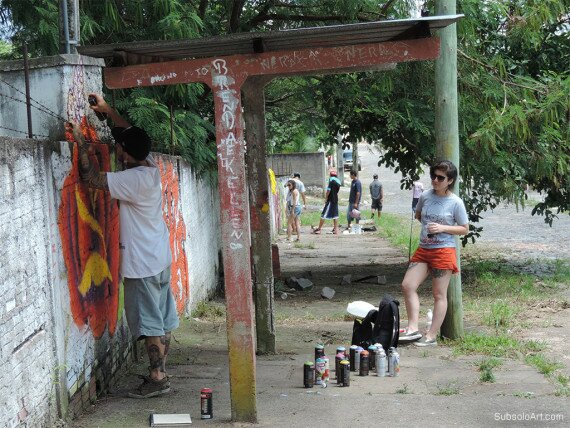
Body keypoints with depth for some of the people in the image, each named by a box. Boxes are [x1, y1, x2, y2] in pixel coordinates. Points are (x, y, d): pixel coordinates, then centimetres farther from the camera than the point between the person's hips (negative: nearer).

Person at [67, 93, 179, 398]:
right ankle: (159, 373, 24)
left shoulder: (134, 179, -23)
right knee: (161, 320, 14)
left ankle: (157, 378, 4)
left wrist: (81, 142, -15)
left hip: (142, 264, -9)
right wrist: (108, 111, 19)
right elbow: (132, 134, 18)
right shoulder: (150, 167, 2)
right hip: (159, 259, 9)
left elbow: (91, 177, -24)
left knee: (150, 322, -2)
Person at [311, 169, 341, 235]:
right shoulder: (338, 181, 12)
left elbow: (328, 189, -13)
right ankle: (336, 229, 11)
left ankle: (319, 229, -7)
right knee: (335, 215, 12)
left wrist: (326, 198, -6)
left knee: (324, 215, -6)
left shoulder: (331, 179, -10)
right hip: (336, 200, 8)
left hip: (330, 200, -8)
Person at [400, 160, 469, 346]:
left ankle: (431, 336, 7)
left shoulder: (456, 202, -8)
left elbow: (465, 229, -2)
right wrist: (427, 225, 6)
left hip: (444, 251, -5)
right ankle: (413, 329, 0)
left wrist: (442, 228, -15)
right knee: (407, 285, -4)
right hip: (423, 249, 5)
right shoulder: (425, 196, 4)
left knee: (439, 294, 2)